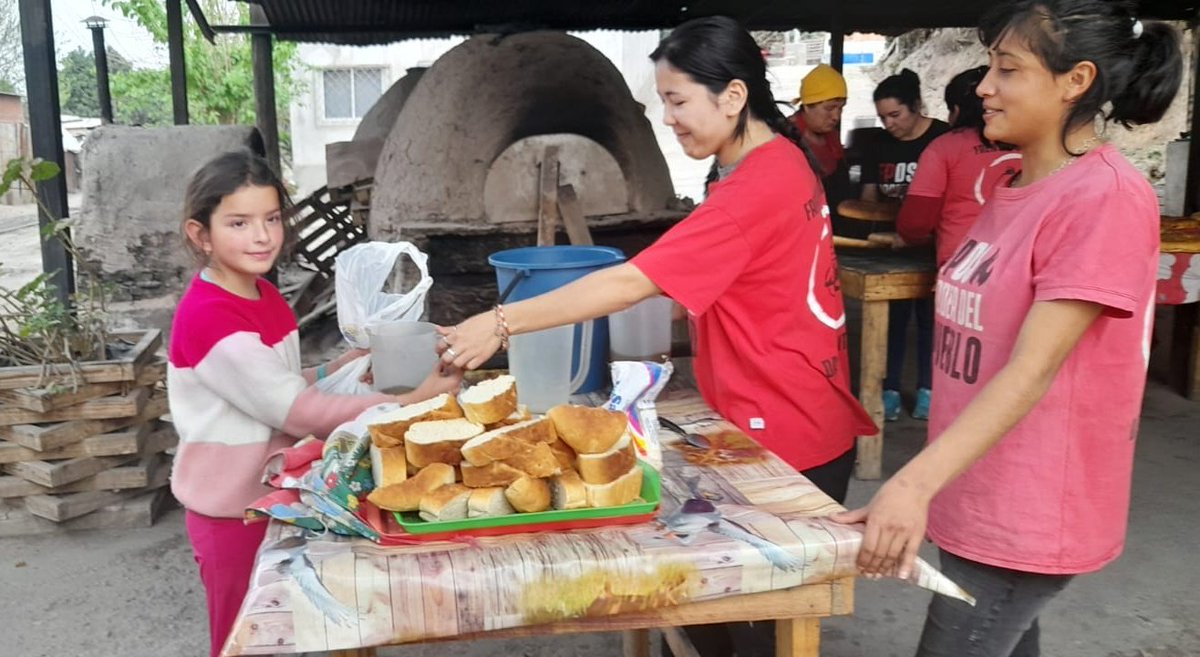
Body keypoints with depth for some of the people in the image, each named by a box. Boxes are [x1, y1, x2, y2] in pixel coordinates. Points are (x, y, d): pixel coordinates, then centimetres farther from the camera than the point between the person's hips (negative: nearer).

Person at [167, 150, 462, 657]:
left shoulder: (265, 295, 2)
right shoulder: (208, 317, -26)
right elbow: (296, 412, -27)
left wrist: (336, 370, -7)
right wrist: (408, 403, -25)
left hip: (272, 493, 8)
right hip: (231, 506, -8)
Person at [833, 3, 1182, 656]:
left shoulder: (1106, 196, -19)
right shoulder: (1016, 184, 9)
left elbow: (1032, 370, -26)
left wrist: (915, 481, -34)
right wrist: (930, 478, 20)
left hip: (1026, 513, -8)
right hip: (983, 492, 8)